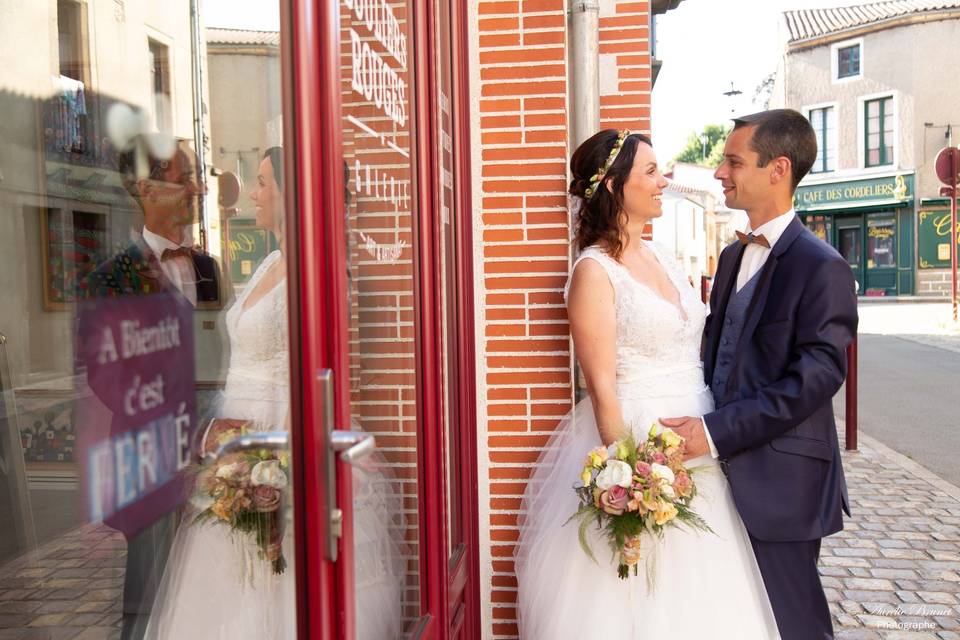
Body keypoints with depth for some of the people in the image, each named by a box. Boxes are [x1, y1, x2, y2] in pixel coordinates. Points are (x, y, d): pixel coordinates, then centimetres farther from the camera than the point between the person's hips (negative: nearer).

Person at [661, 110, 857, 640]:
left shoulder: (821, 267, -14)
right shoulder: (733, 255, 11)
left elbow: (816, 377, -21)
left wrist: (716, 431, -24)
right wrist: (694, 424, 0)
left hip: (780, 480, -7)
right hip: (728, 469, 8)